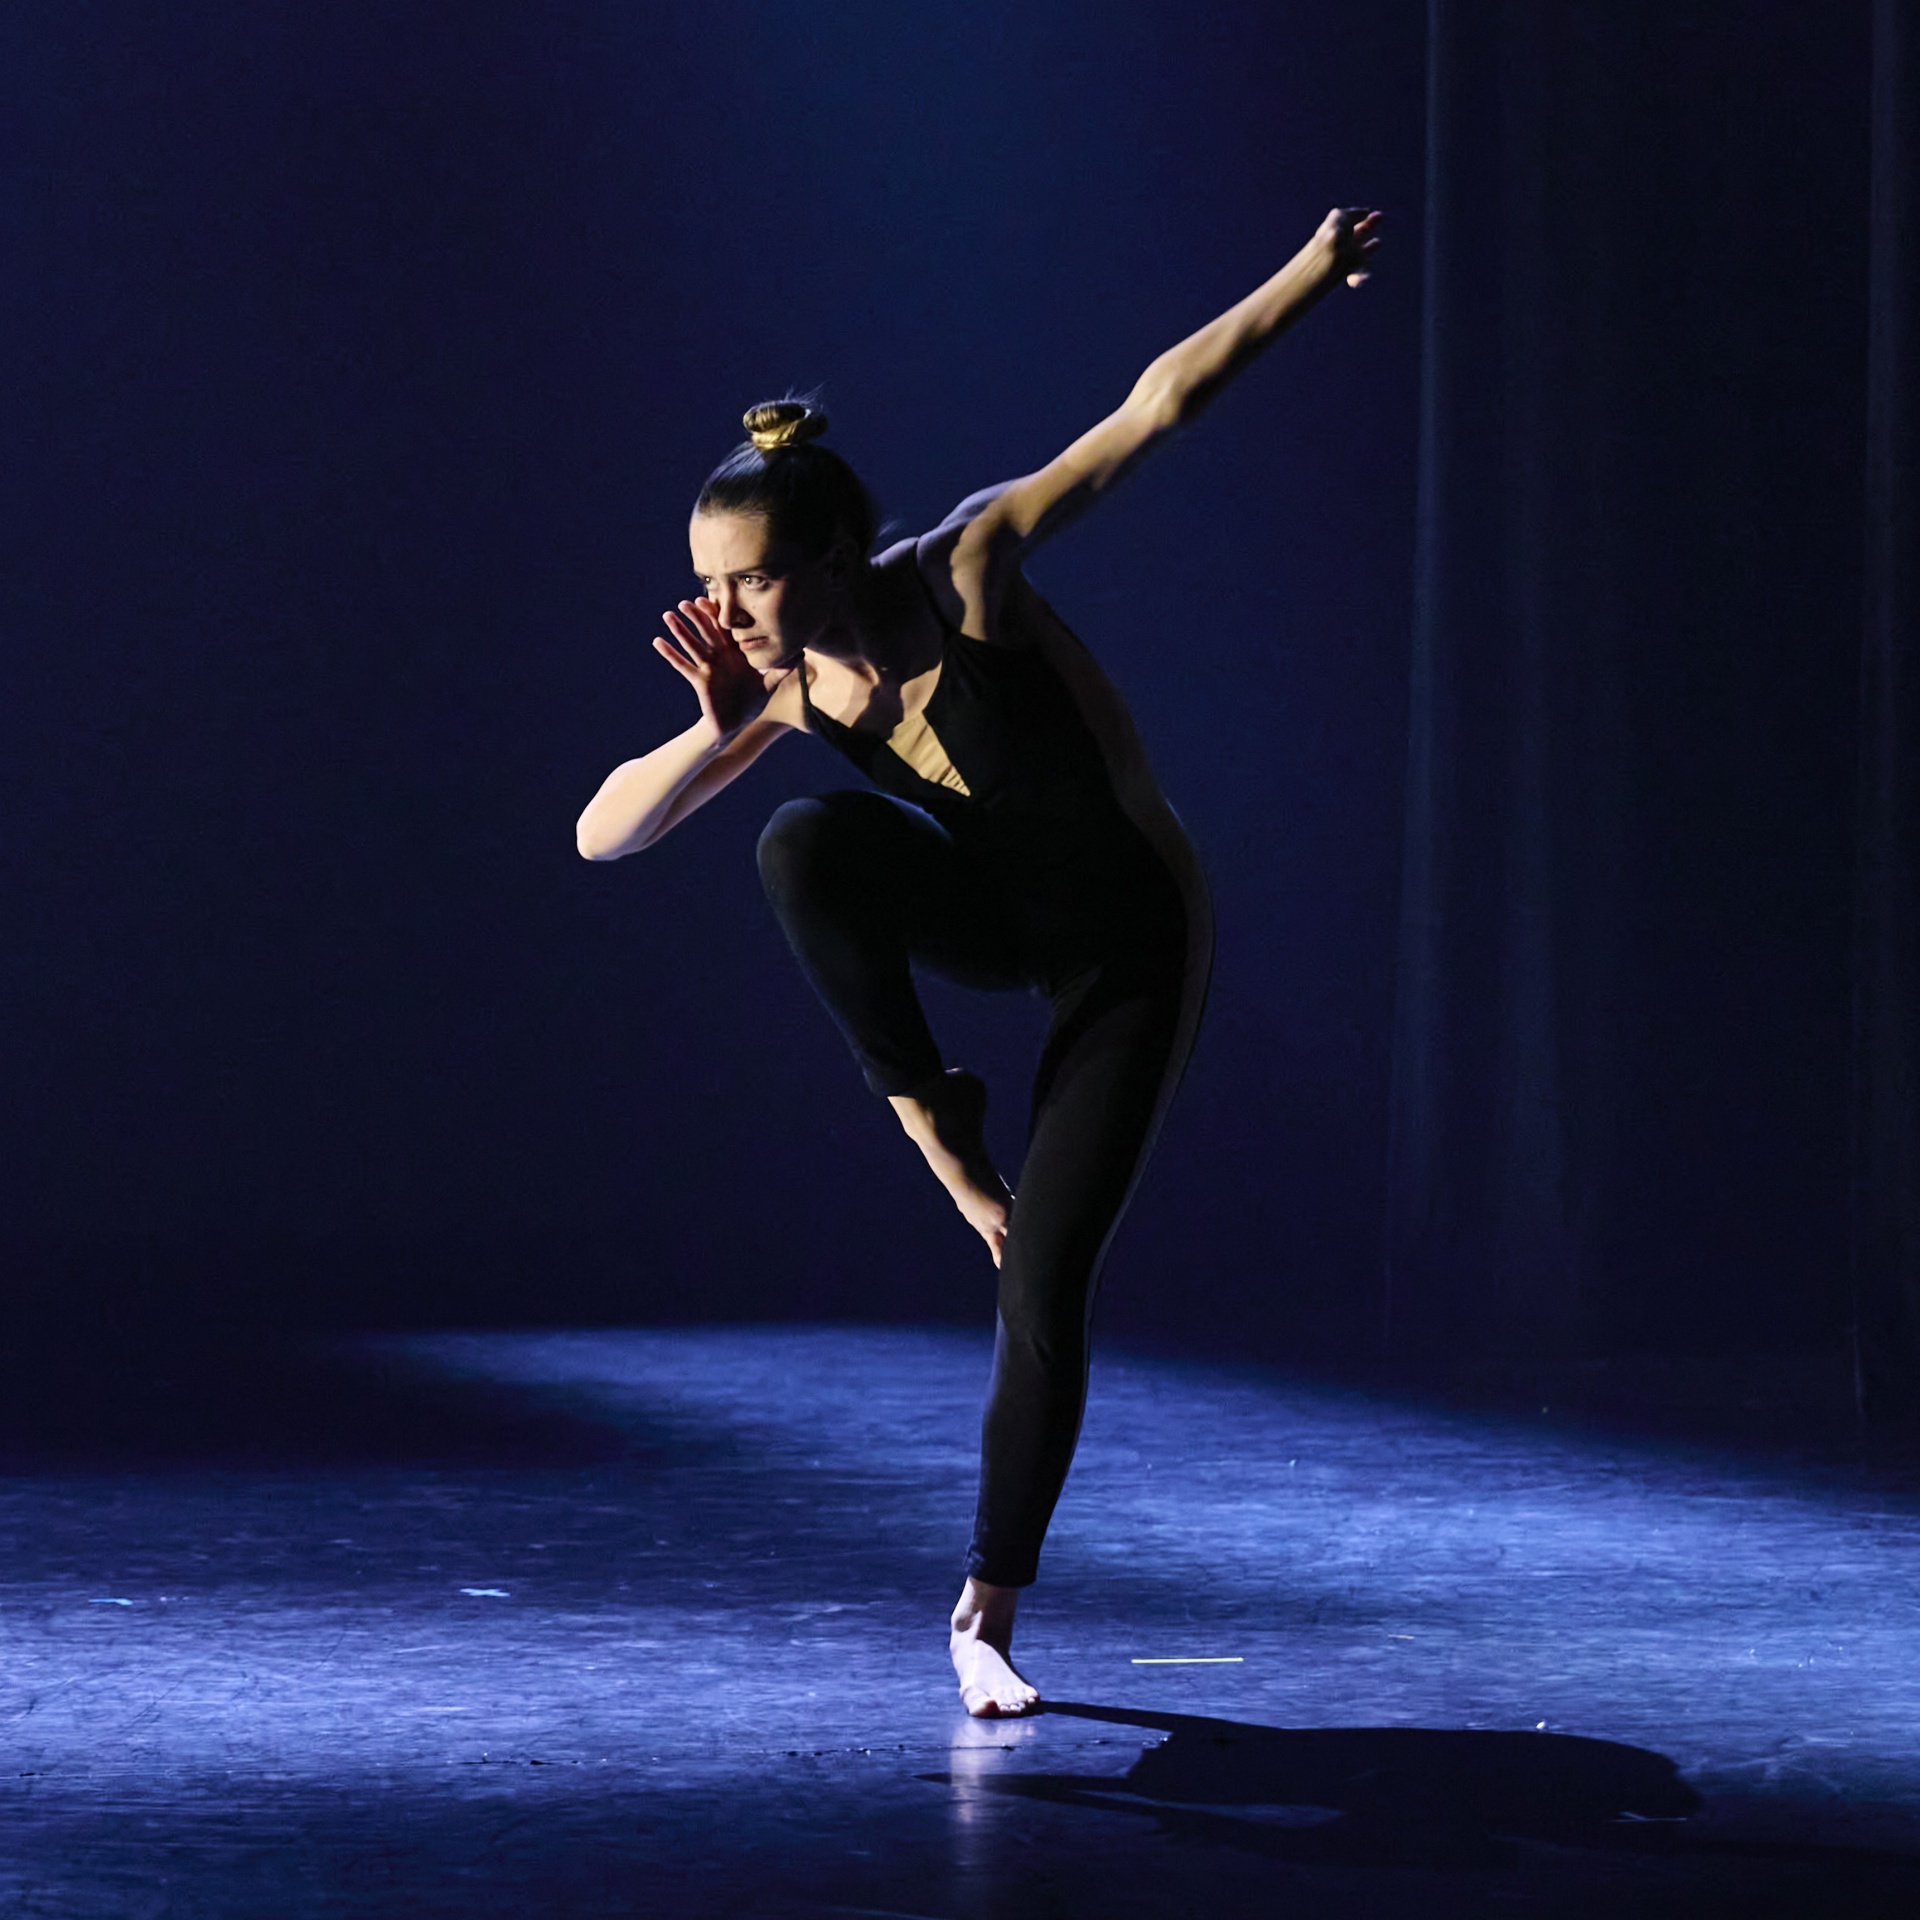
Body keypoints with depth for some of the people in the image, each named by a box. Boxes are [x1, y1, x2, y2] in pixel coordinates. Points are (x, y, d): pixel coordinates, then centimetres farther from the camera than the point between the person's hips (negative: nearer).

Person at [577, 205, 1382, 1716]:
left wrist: (1314, 273, -24)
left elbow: (1161, 401, -22)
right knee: (806, 851, -29)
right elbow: (601, 836, -14)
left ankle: (989, 1613, 6)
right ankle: (933, 1114, -10)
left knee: (1046, 1289, -9)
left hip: (1130, 944, -4)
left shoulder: (970, 571, -25)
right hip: (996, 917, 4)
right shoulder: (788, 686, -13)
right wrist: (721, 733, -31)